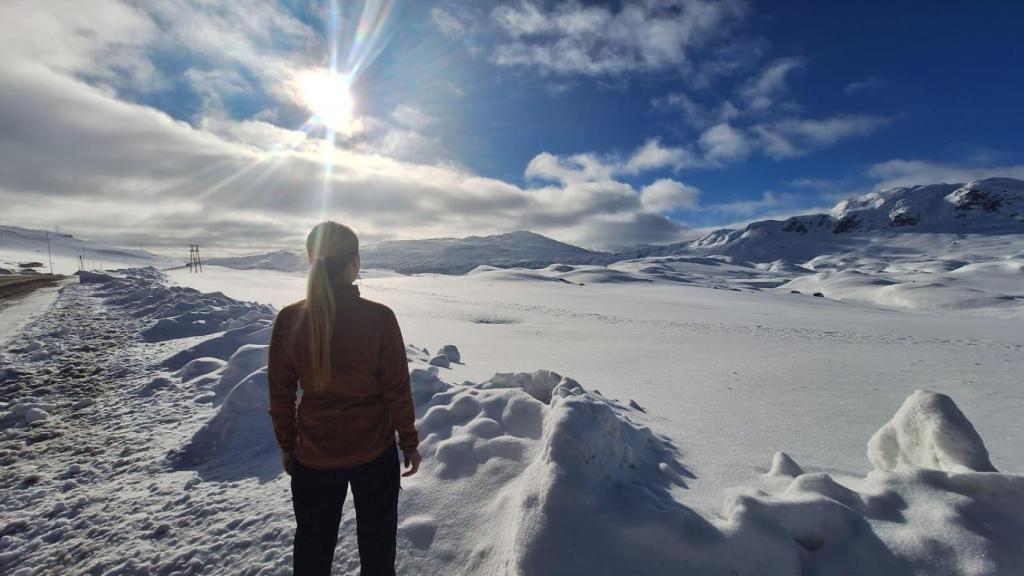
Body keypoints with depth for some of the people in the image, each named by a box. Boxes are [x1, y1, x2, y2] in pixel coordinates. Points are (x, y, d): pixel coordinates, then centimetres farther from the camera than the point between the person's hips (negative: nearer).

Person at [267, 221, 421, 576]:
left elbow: (280, 394, -3)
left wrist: (287, 446, 12)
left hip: (313, 457, 2)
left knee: (313, 545, 27)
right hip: (375, 453, -2)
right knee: (377, 540, 23)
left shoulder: (289, 319, -13)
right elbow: (397, 390, -14)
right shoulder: (379, 317, -20)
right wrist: (409, 443, 1)